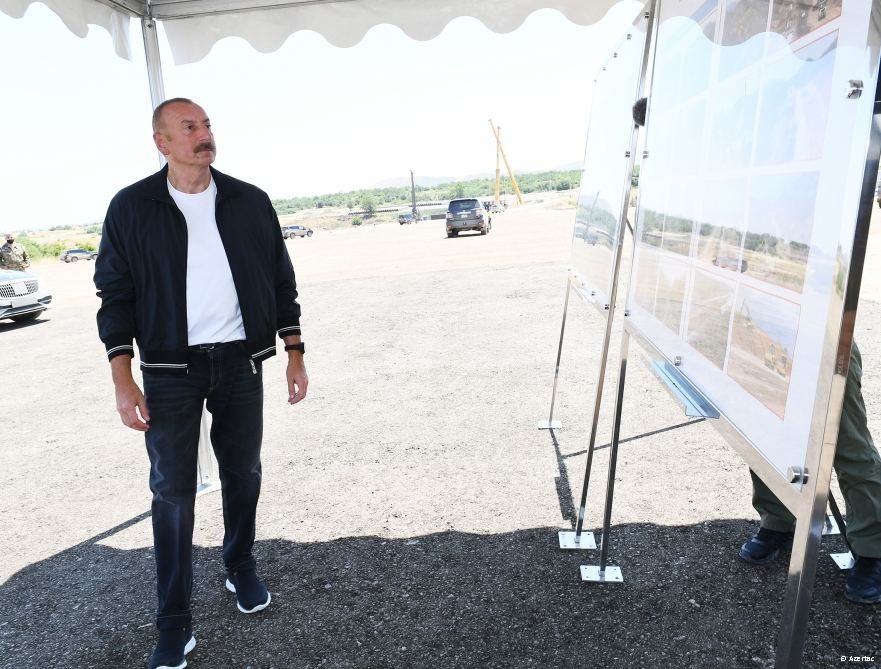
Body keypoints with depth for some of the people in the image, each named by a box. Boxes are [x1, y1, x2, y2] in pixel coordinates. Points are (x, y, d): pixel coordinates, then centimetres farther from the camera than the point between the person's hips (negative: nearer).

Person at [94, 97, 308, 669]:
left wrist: (295, 355, 3)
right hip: (171, 369, -1)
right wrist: (123, 380, -8)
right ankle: (174, 623, 18)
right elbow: (116, 294, -1)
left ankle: (241, 568, 37)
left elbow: (281, 282, 6)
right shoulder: (132, 208, -2)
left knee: (243, 472, 12)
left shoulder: (250, 202, 2)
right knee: (173, 489, 4)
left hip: (241, 362, 2)